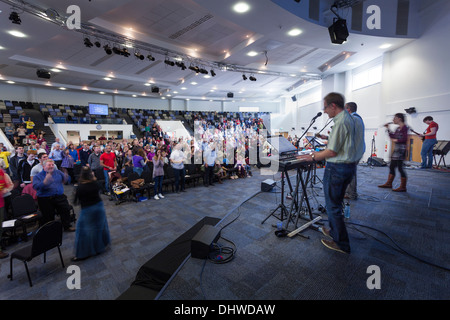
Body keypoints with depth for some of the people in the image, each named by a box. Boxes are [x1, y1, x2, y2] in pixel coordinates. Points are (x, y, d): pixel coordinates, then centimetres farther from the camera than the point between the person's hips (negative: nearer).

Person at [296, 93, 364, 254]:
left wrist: (313, 157, -9)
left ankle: (341, 244, 15)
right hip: (350, 166, 10)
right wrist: (319, 153, 19)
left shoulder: (341, 122, -19)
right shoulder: (350, 119, 13)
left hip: (337, 168, -10)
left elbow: (332, 151, -21)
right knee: (336, 203, 23)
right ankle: (334, 231, 39)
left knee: (333, 206, 2)